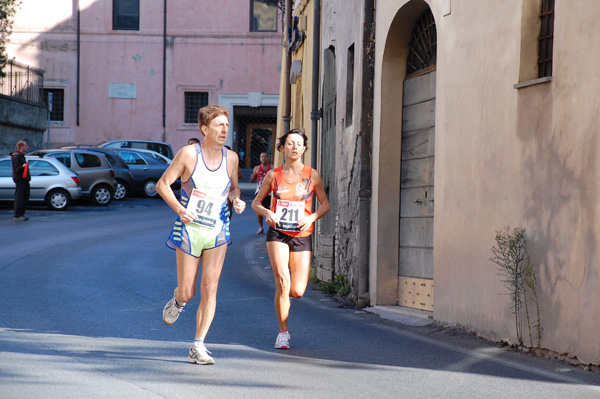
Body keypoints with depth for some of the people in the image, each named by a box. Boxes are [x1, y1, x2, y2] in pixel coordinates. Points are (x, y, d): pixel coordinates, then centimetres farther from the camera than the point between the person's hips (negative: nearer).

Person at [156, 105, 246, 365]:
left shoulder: (231, 158, 3)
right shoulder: (188, 154, -8)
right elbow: (162, 184, -4)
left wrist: (237, 200, -4)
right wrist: (179, 209, -19)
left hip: (217, 230, 2)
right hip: (189, 229, -2)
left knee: (209, 288, -7)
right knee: (187, 292, 2)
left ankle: (198, 347, -1)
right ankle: (177, 300, 40)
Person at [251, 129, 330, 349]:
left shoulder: (312, 175, 1)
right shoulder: (273, 175, 1)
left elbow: (325, 204, 10)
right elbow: (256, 203, 10)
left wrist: (311, 217, -9)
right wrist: (267, 213, -12)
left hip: (302, 236, 1)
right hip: (277, 234, -1)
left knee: (297, 292, -4)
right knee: (282, 281, -19)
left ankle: (282, 291, 36)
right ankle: (283, 332, -2)